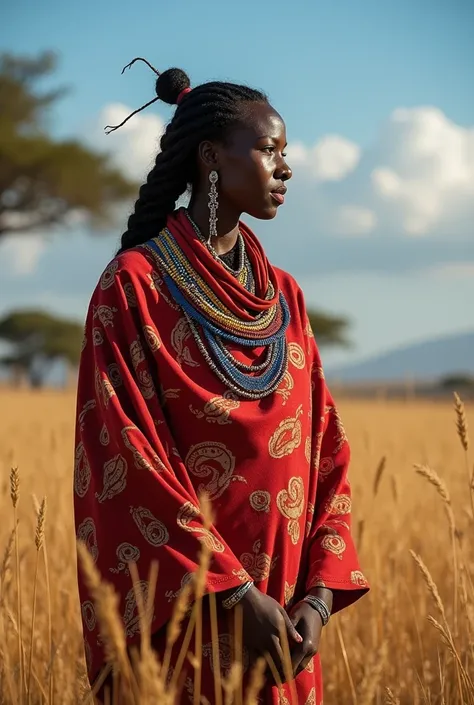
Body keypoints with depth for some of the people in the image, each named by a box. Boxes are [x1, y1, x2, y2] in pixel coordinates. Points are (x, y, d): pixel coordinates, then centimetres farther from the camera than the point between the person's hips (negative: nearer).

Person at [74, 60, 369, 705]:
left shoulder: (285, 298, 11)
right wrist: (237, 594, -18)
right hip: (180, 618, -5)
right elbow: (130, 460, -14)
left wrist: (318, 598, -6)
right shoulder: (134, 286, -7)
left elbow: (325, 452, 8)